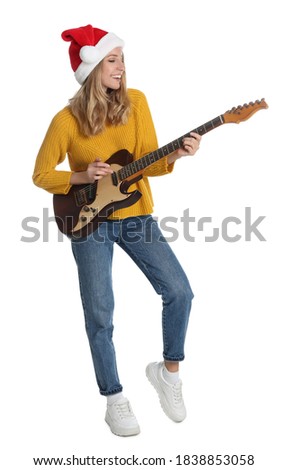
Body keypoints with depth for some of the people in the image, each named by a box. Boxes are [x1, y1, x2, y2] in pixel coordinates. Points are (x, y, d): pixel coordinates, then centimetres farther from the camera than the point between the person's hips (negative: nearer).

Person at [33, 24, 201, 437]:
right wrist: (83, 177, -17)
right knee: (100, 314, 0)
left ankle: (169, 369, 19)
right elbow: (42, 175, -2)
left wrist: (174, 156, -24)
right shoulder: (67, 120, -10)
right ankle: (115, 399, 18)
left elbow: (149, 162, -4)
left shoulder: (135, 101, -2)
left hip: (136, 215, 3)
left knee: (179, 292, -6)